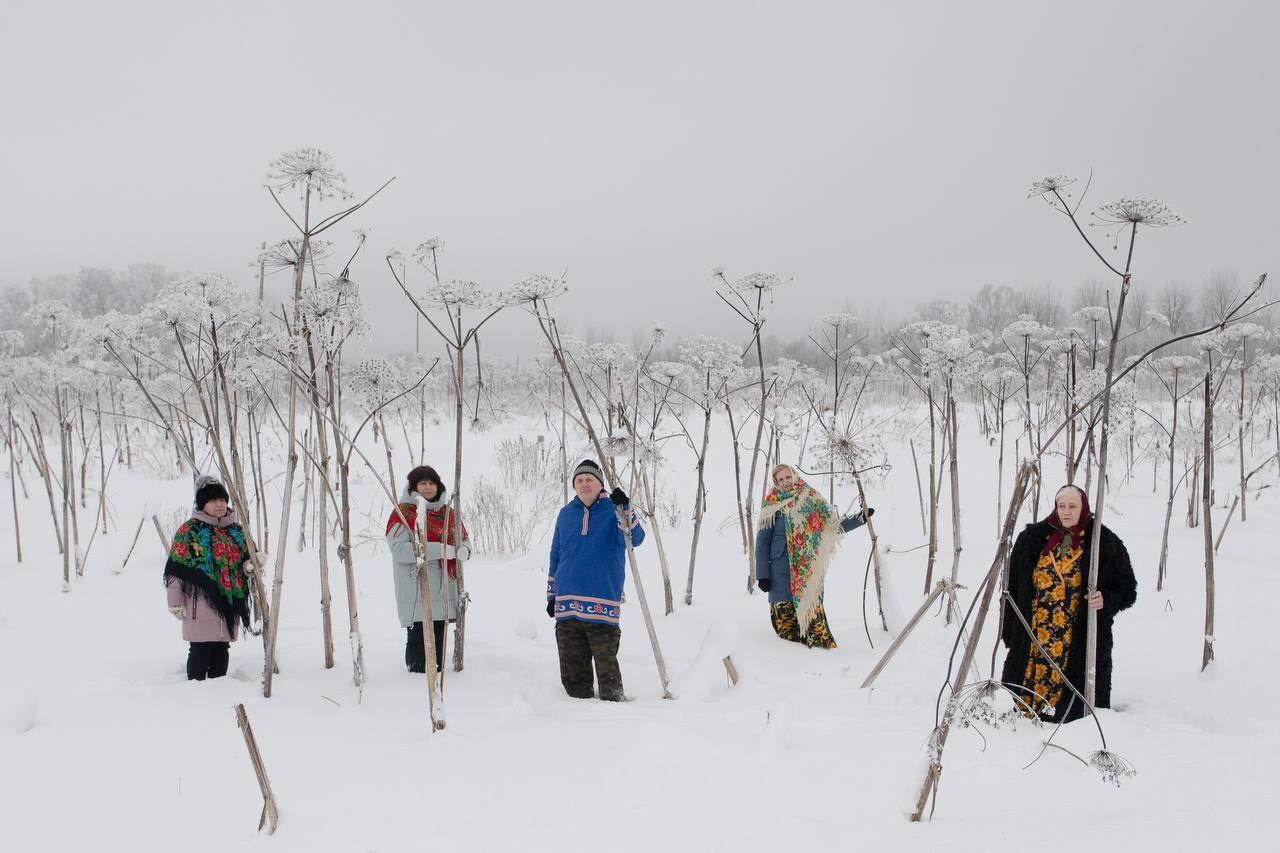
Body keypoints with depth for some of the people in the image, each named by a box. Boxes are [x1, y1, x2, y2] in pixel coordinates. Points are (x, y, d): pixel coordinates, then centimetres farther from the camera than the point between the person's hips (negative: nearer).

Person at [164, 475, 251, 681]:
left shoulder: (236, 530, 14)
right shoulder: (189, 530, -4)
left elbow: (247, 557, 23)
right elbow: (175, 567, -5)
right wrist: (175, 601, -8)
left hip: (228, 602, 5)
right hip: (201, 601, -5)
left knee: (221, 650, 11)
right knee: (201, 650, -5)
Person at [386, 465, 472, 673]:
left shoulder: (447, 512, 15)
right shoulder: (403, 512, -4)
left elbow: (464, 537, 20)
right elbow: (398, 548, -16)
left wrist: (463, 550, -7)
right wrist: (438, 549, -22)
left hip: (443, 591, 6)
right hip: (415, 592, -6)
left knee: (439, 636, 11)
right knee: (418, 636, -6)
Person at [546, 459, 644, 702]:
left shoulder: (613, 510, 3)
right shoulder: (566, 514, 14)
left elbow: (635, 539, -14)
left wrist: (624, 509, -29)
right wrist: (551, 595, 17)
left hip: (603, 603, -4)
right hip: (567, 604, 4)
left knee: (606, 661, -5)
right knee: (572, 664, 7)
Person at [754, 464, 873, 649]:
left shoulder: (811, 500, 8)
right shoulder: (772, 507, 3)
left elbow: (834, 525, 16)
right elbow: (762, 543, 5)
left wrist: (860, 518, 5)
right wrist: (762, 575, 0)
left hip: (808, 571, 1)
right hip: (781, 571, 0)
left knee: (811, 608, -10)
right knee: (784, 613, -5)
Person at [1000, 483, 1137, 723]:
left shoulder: (1104, 543, 1)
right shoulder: (1032, 538, 8)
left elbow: (1126, 589, 6)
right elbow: (1013, 587, 15)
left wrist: (1106, 600, -16)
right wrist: (1010, 631, 11)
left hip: (1081, 644, -3)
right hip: (1032, 643, 3)